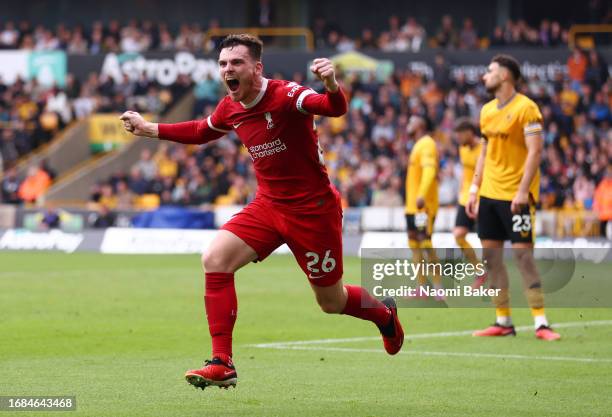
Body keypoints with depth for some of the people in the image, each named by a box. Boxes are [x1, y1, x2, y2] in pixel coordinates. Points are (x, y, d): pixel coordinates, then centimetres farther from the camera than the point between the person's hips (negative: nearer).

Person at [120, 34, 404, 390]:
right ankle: (222, 364, -14)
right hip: (268, 205, 6)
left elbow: (336, 108, -38)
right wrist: (150, 129, 19)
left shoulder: (285, 96, -21)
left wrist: (332, 86, -60)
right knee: (215, 259, -16)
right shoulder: (230, 108, 1)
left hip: (313, 210, -6)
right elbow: (202, 131, 23)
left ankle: (384, 314, 42)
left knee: (331, 302, 6)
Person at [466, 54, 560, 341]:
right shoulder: (487, 111, 13)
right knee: (490, 256, 5)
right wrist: (474, 190, 14)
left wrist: (522, 191, -22)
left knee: (523, 255, -12)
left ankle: (541, 323, -10)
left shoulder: (526, 108, -10)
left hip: (515, 196, -8)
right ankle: (503, 322, 11)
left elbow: (535, 151, -15)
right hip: (489, 195, 8)